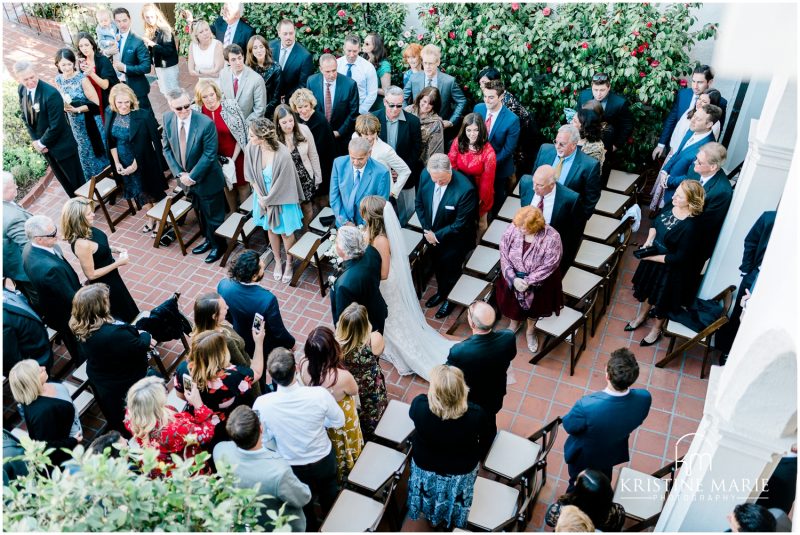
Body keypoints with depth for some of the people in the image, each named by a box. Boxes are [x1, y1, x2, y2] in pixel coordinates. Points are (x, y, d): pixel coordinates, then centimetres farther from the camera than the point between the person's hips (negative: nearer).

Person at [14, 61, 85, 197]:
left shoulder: (51, 93, -26)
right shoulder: (21, 90, -2)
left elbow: (56, 125, -25)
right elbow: (26, 117, 8)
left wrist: (42, 143, -14)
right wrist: (35, 141, -3)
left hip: (62, 145, -7)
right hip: (43, 146, 7)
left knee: (77, 181, 7)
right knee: (64, 181, 19)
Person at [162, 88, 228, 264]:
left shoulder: (206, 123, -26)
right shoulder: (167, 119, -10)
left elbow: (209, 155, -22)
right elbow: (167, 148, -1)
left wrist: (192, 176, -19)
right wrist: (179, 173, -10)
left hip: (207, 179, -5)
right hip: (186, 178, 5)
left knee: (213, 215, 12)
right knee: (199, 212, 24)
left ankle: (218, 245, 35)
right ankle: (208, 239, 46)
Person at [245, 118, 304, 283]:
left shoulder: (283, 155, -33)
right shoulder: (251, 148, -18)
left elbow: (282, 184, -21)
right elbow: (251, 175, -3)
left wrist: (268, 200, -10)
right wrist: (260, 197, -7)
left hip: (281, 200, -4)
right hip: (263, 198, 4)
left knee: (285, 232, 15)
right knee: (271, 230, 23)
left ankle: (289, 264, 40)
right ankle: (278, 261, 46)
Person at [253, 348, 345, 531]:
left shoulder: (261, 404, -32)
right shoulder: (319, 394, -33)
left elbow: (263, 438, -14)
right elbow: (339, 421, -14)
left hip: (293, 466, 0)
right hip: (324, 460, 1)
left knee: (303, 504, 31)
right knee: (329, 498, 33)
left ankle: (311, 529, 57)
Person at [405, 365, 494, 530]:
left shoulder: (419, 405, -36)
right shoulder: (476, 414, -36)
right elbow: (487, 439, -13)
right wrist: (476, 457, 8)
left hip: (424, 466, 1)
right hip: (462, 471, 0)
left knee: (432, 497, 35)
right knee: (454, 502, 33)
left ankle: (432, 521, 62)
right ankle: (453, 524, 61)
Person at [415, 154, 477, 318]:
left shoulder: (465, 189, -36)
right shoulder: (425, 175, -20)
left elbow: (461, 224, -26)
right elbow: (419, 203, -3)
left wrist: (437, 235, -17)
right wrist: (427, 230, -10)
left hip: (453, 239, -5)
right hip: (433, 234, 5)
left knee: (451, 271, 20)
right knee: (437, 266, 28)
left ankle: (450, 299, 48)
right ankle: (441, 292, 56)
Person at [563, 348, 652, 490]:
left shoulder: (586, 406, -46)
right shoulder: (644, 398, -33)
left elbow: (569, 426, -23)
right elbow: (637, 421, -9)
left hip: (583, 455, -4)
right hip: (613, 453, 4)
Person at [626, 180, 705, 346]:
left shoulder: (691, 226, -34)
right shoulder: (671, 206, -15)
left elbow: (679, 258, -27)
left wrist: (652, 258, -23)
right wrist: (648, 241, -10)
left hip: (670, 267, -6)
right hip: (653, 255, 6)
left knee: (661, 299, 19)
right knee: (648, 288, 28)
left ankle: (656, 330, 46)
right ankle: (642, 316, 57)